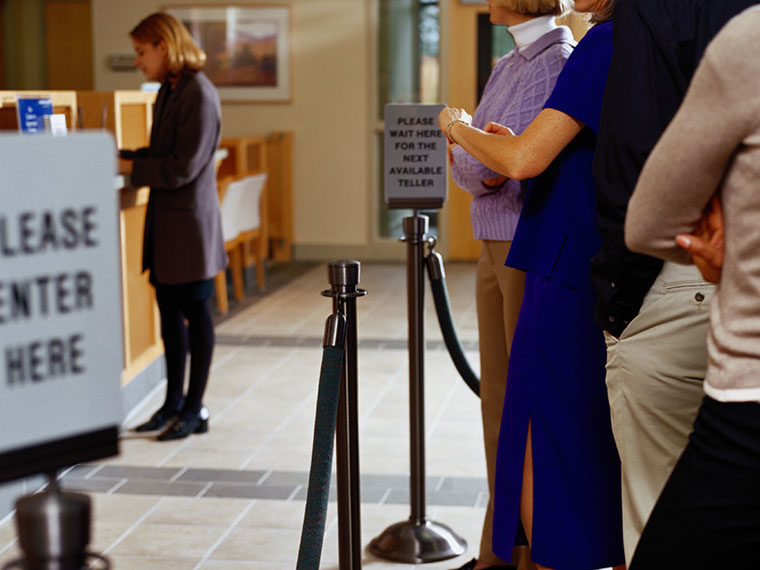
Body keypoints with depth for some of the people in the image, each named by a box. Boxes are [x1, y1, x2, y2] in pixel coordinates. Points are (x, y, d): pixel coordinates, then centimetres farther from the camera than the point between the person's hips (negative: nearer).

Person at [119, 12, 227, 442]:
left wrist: (130, 168, -16)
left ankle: (195, 410, 12)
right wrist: (122, 156, 7)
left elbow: (183, 167, -20)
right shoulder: (168, 91, 12)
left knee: (196, 312, 2)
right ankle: (174, 402, 24)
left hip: (191, 220, -9)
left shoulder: (199, 94, -16)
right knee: (169, 310, 13)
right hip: (165, 220, 9)